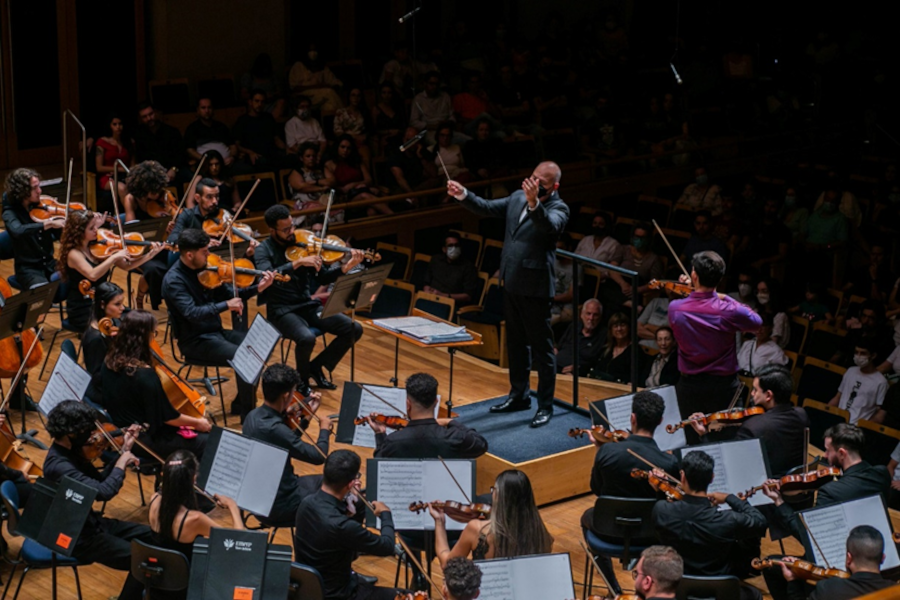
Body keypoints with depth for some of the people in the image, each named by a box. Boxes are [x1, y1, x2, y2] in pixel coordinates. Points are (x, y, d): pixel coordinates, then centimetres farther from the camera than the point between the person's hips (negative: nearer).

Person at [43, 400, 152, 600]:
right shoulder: (59, 465, -31)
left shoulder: (70, 450, 0)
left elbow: (99, 480, 11)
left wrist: (123, 452, -1)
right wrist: (121, 464, -21)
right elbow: (104, 491, -39)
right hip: (77, 537, -10)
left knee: (149, 536, 16)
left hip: (88, 522, 10)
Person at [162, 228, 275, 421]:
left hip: (216, 332, 8)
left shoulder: (202, 270, 5)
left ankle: (241, 403, 12)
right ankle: (248, 418, -11)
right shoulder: (173, 280, -19)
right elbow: (192, 313, -31)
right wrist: (226, 305, -32)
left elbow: (226, 294, 12)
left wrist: (257, 288, -1)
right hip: (196, 342, -8)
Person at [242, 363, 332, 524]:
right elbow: (318, 456, -21)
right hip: (280, 505, -9)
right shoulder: (274, 429, -32)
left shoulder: (254, 416, -3)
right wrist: (324, 429, -4)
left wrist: (307, 417, 10)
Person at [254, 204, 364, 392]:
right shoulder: (264, 250, -6)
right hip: (282, 310, -5)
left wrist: (346, 267, -12)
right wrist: (299, 262, -32)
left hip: (308, 306, 5)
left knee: (354, 329, -9)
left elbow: (322, 277, 6)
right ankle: (302, 380, -3)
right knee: (307, 338, -35)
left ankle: (317, 366, 10)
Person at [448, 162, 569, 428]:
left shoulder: (558, 208, -12)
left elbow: (550, 226, -33)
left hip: (535, 286, -8)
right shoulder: (518, 198, 8)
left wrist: (534, 202, -50)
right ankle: (519, 395, 33)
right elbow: (487, 208, 11)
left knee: (542, 347, 0)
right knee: (516, 343, 19)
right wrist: (463, 194, -4)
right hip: (512, 283, 8)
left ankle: (545, 406, 8)